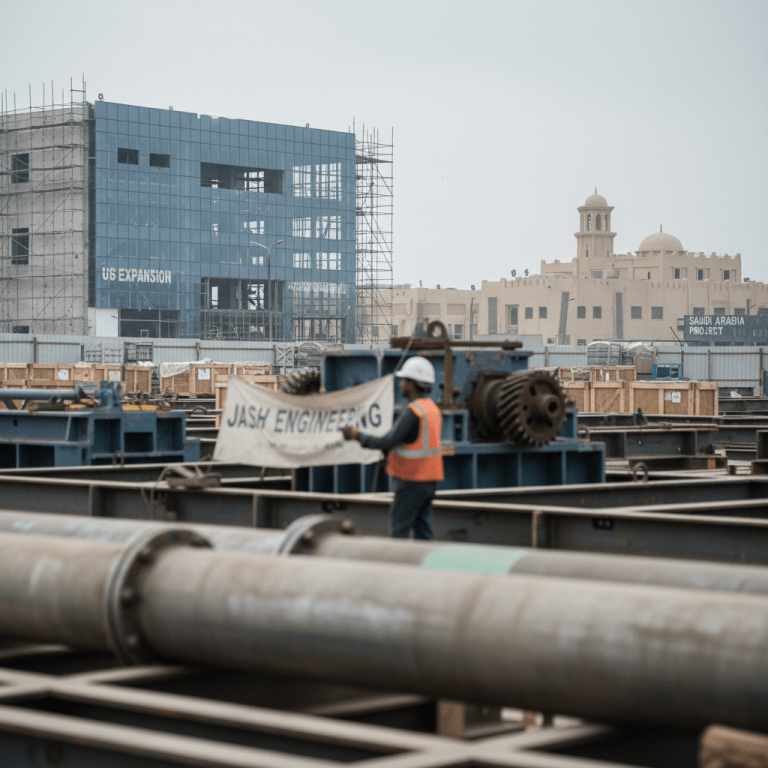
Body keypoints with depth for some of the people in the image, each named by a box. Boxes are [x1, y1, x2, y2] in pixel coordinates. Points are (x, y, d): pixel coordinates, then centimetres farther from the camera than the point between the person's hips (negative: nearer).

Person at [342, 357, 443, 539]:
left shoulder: (412, 412, -18)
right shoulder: (433, 408, 12)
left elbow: (387, 442, -21)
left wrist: (358, 435, -11)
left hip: (412, 481, -9)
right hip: (429, 479, 9)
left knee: (399, 530, -3)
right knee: (422, 528, 11)